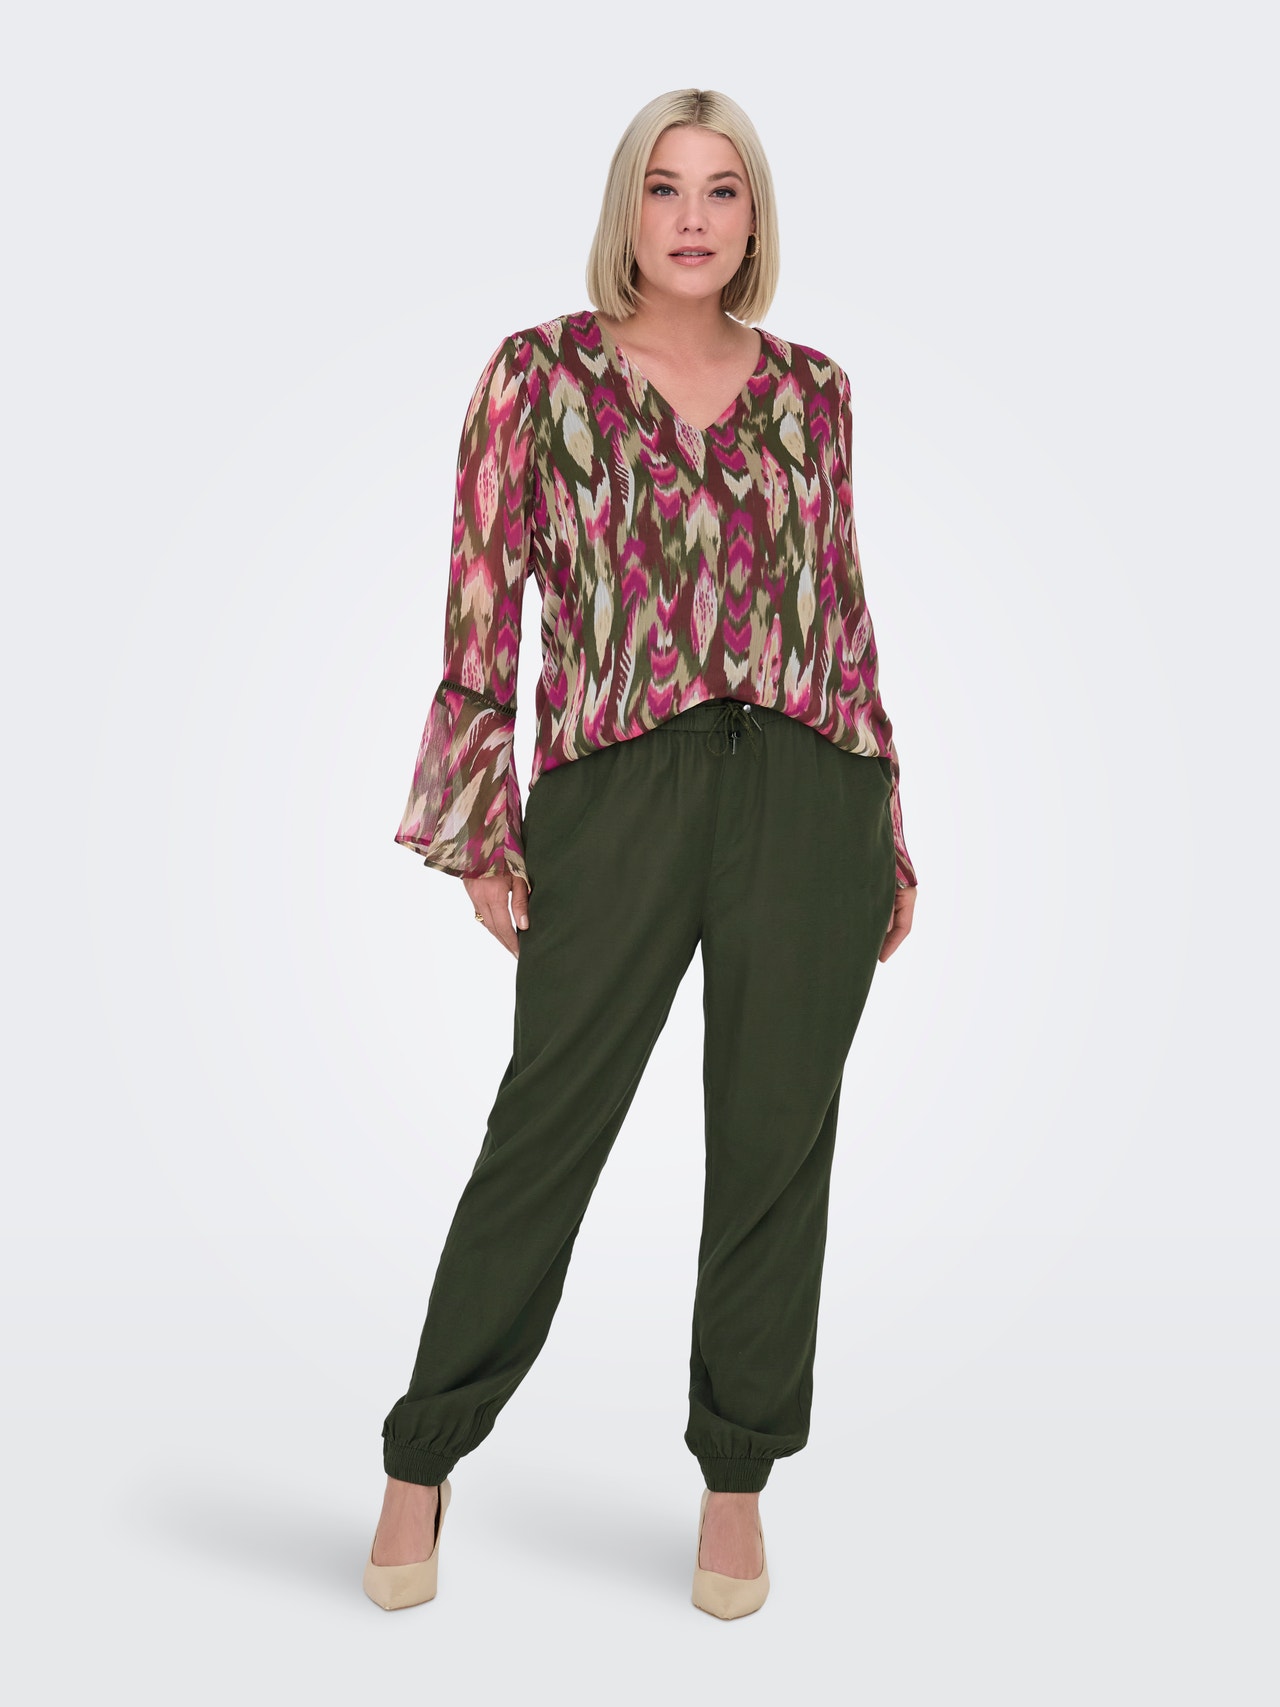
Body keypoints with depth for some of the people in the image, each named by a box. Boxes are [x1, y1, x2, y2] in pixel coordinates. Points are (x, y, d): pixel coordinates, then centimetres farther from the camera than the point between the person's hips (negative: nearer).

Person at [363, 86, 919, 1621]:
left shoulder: (813, 388, 12)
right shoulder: (537, 376, 4)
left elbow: (845, 610, 14)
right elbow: (482, 613, 1)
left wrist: (889, 832, 12)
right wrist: (480, 832, -4)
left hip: (806, 794, 3)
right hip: (613, 790, -3)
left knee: (777, 1140, 7)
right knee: (545, 1134, 3)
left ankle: (737, 1478, 26)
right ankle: (422, 1464, 23)